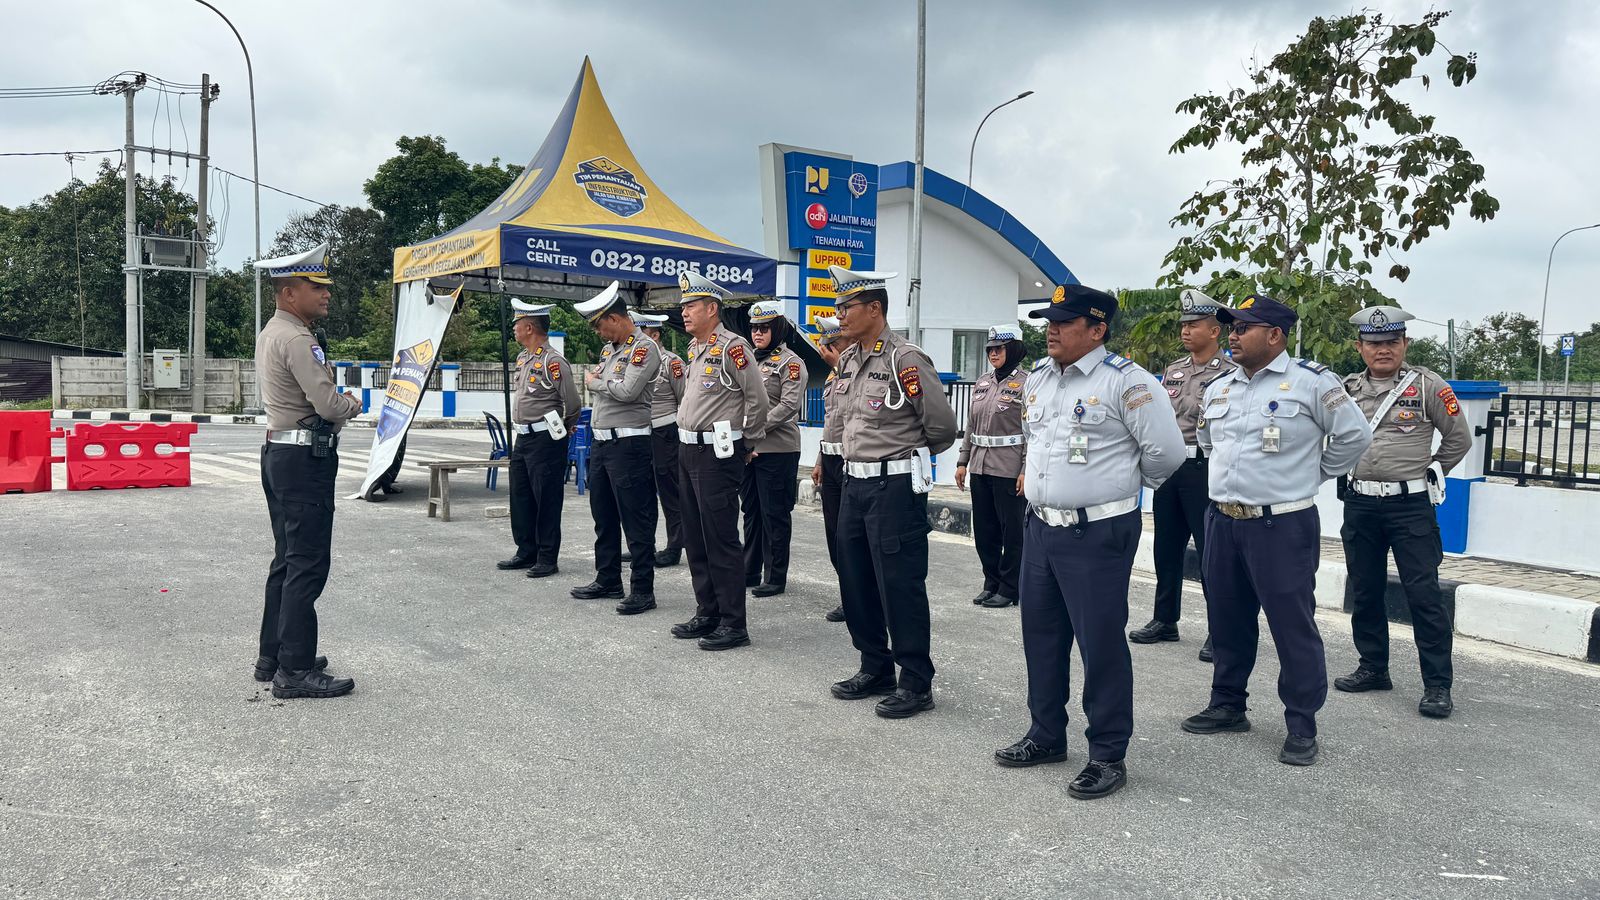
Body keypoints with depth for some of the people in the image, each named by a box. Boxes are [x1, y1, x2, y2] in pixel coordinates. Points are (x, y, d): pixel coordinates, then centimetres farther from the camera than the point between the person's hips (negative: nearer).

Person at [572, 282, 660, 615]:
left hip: (628, 443, -10)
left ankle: (642, 590, 1)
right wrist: (596, 380, 1)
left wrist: (596, 383, -7)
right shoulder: (609, 348, 16)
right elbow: (596, 381, 22)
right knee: (603, 514, 17)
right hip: (601, 441, 10)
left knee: (635, 519, -5)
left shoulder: (644, 348, -12)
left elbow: (627, 391, -22)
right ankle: (608, 579, 30)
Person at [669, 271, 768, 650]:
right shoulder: (694, 348, 14)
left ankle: (734, 624, 1)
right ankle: (707, 614, 24)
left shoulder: (731, 347, -14)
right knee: (695, 539, 13)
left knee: (721, 540, -6)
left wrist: (747, 443, -3)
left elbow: (757, 399, -14)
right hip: (689, 451, 10)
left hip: (718, 453, -9)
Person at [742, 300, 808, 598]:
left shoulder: (790, 362, -6)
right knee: (751, 511, 13)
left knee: (774, 514, 0)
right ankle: (750, 572, 23)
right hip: (747, 449, 7)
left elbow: (790, 406, -16)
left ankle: (776, 578, 8)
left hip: (777, 450, -7)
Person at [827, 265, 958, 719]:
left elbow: (942, 424, -12)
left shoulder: (904, 359, -15)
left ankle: (916, 683, 11)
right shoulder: (848, 358, 10)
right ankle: (875, 668, 29)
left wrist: (912, 456, 4)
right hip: (854, 482, 9)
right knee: (855, 580, 14)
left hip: (895, 485, -9)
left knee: (900, 585, -2)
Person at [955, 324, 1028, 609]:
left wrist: (1027, 470, -16)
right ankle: (991, 582, 24)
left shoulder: (1025, 385, -8)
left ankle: (1009, 588, 13)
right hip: (980, 466, 7)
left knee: (1012, 529, 3)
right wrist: (962, 461, 12)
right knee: (983, 528, 12)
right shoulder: (981, 383, 11)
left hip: (1009, 469, -6)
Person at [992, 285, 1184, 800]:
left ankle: (1108, 755, 13)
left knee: (1100, 642, -1)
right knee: (1041, 634, 16)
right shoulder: (1038, 378, 10)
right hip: (1041, 527, 8)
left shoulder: (1125, 381, -14)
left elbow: (1167, 451, -11)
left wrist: (1126, 482, 3)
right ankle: (1047, 735, 32)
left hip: (1098, 534, -8)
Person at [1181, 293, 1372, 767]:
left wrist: (1313, 474, 3)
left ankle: (1301, 726, 9)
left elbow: (1354, 435, -3)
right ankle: (1228, 704, 30)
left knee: (1292, 624, -2)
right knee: (1227, 618, 15)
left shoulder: (1311, 382, -9)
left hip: (1282, 525, -6)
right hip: (1222, 521, 7)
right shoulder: (1219, 389, 11)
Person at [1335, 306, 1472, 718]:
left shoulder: (1427, 386, -4)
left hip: (1410, 504, -4)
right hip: (1359, 504, 5)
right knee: (1364, 591, 11)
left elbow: (1459, 439, 3)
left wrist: (1429, 473, 6)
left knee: (1423, 593, -5)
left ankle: (1437, 684, 2)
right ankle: (1373, 668, 25)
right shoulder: (1346, 389, 8)